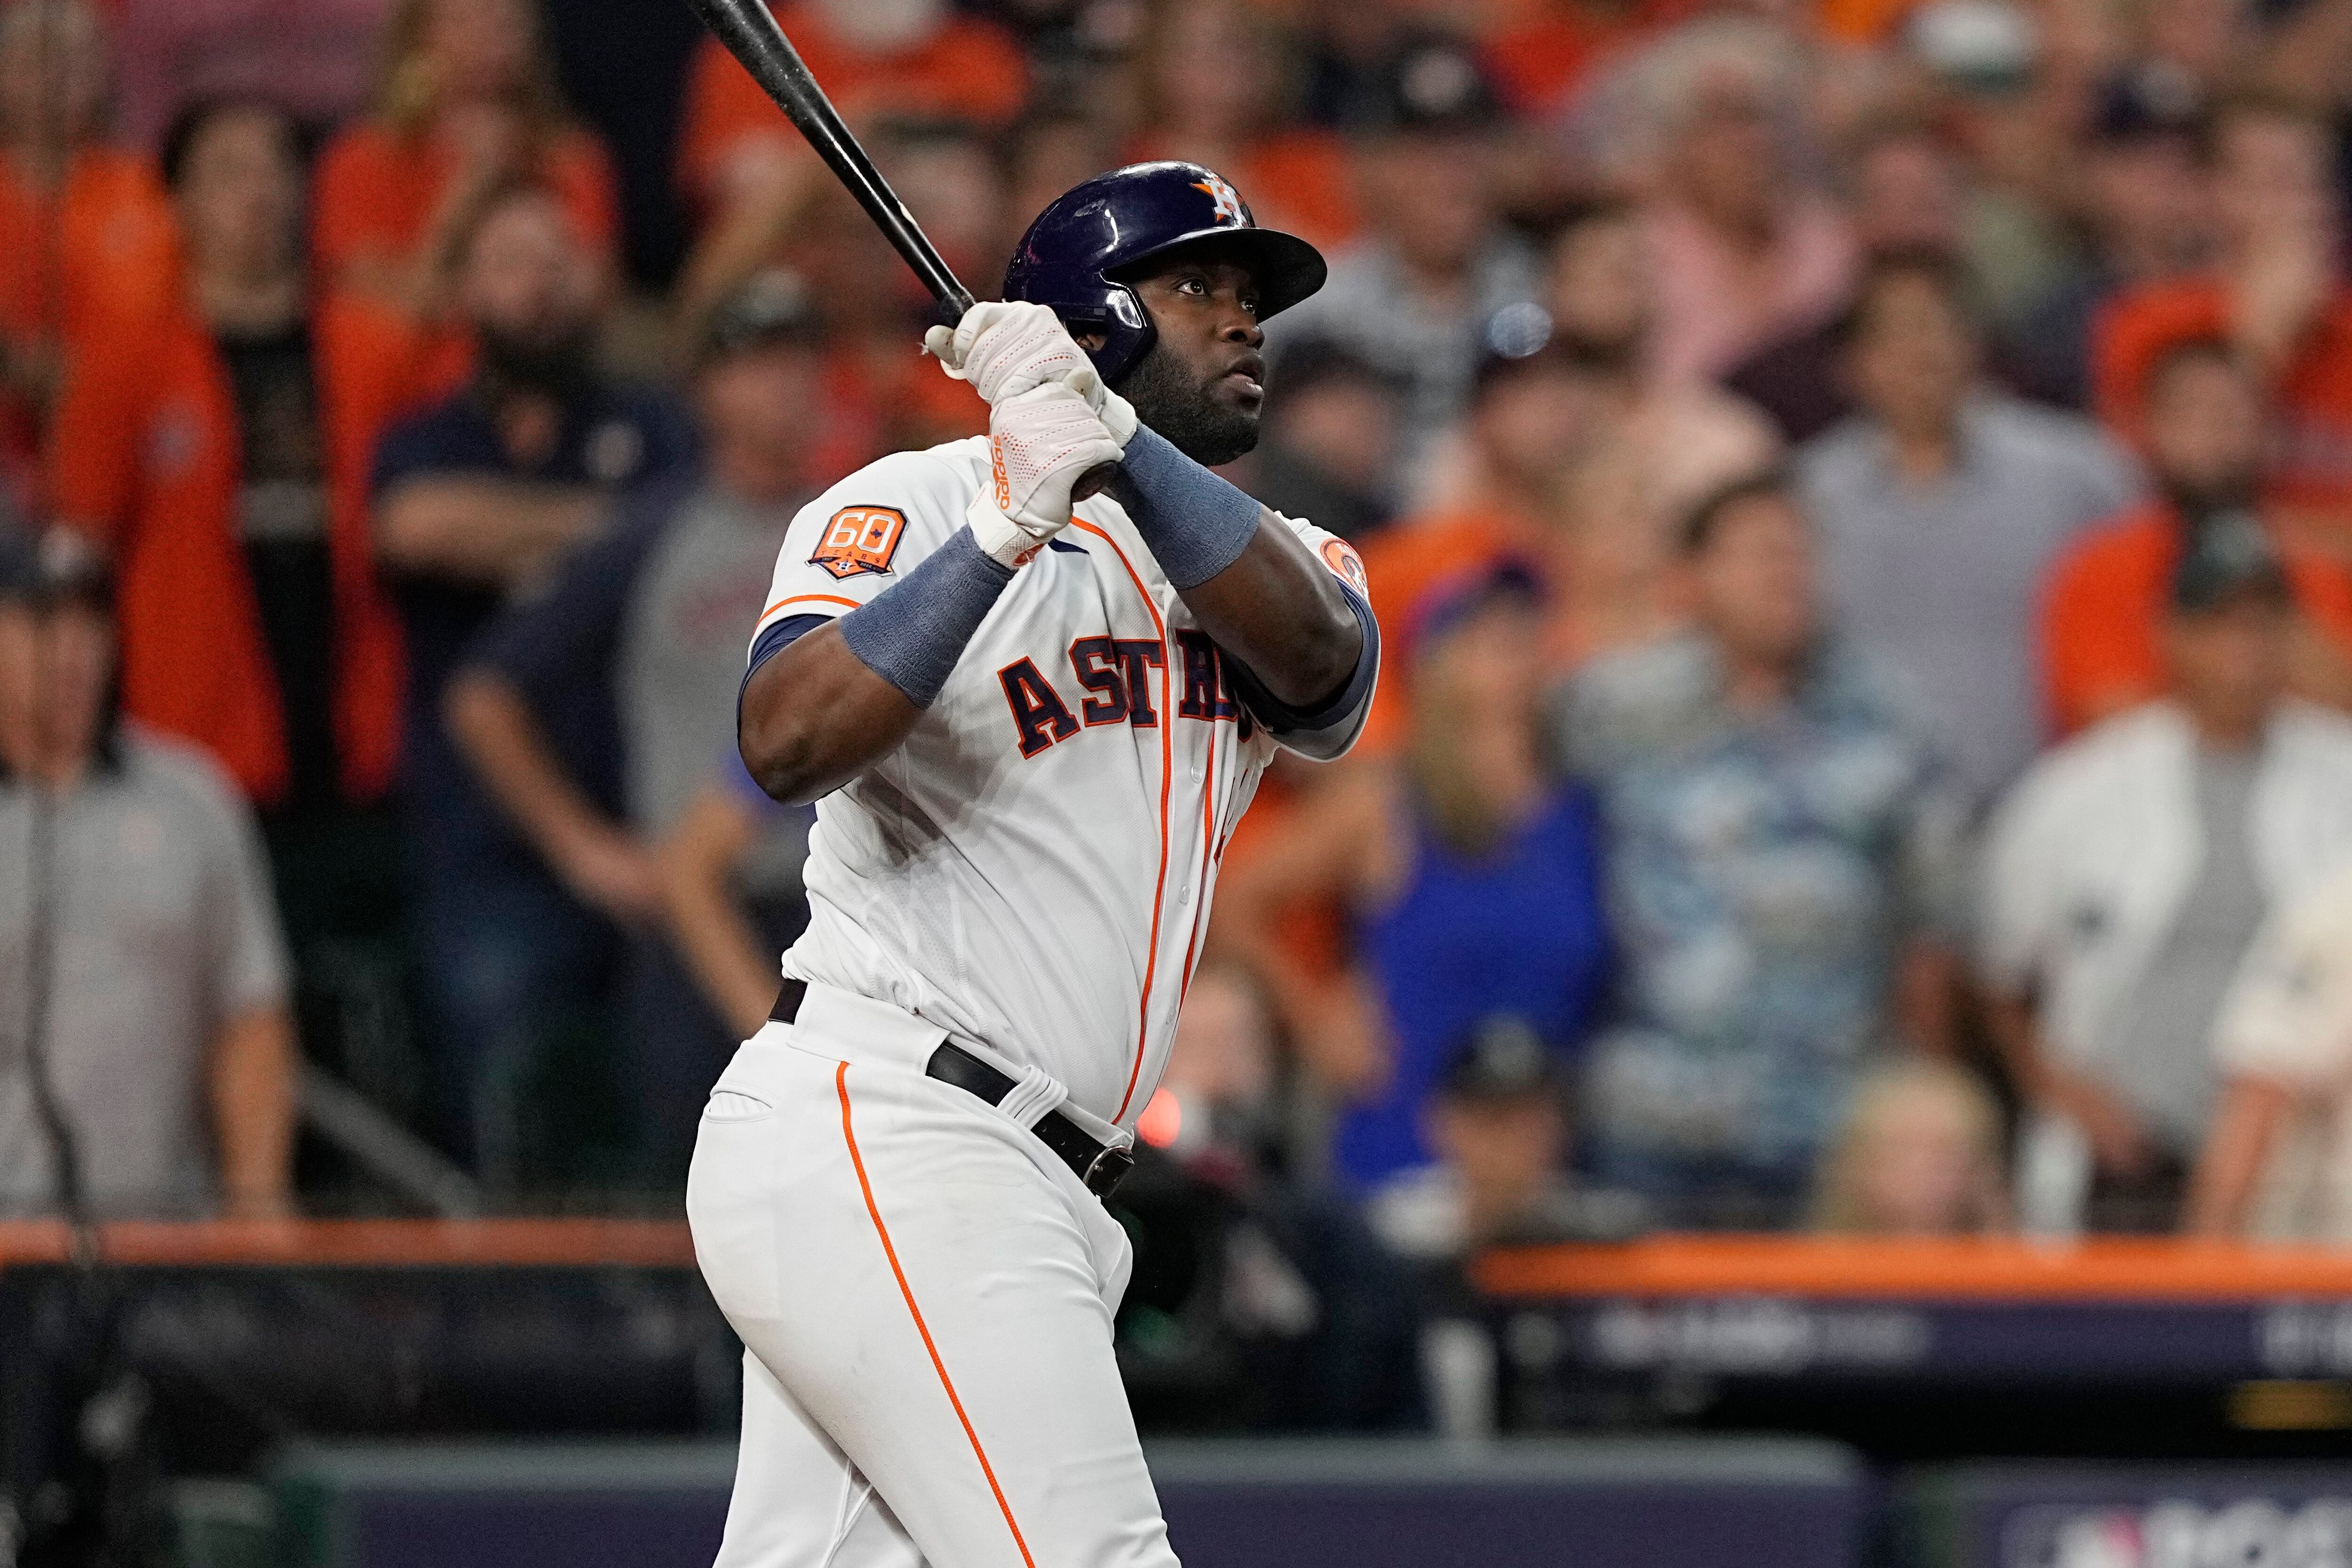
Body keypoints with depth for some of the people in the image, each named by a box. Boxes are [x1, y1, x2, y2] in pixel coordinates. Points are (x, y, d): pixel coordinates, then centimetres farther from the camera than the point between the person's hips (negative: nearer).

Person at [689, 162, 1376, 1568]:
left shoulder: (1277, 561, 17)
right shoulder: (912, 508, -3)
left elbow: (1313, 659, -9)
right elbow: (788, 747, -21)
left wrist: (1116, 443, -21)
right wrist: (1009, 526, -27)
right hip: (879, 1145, -8)